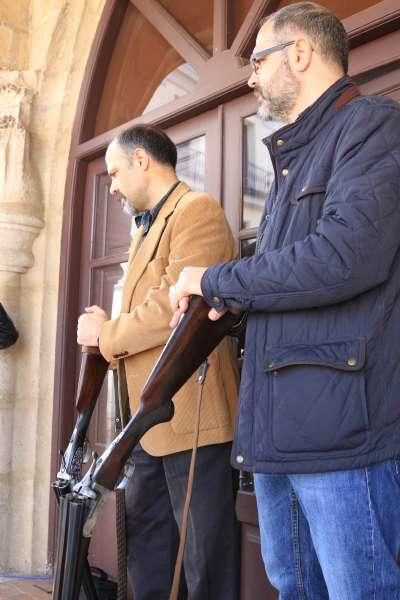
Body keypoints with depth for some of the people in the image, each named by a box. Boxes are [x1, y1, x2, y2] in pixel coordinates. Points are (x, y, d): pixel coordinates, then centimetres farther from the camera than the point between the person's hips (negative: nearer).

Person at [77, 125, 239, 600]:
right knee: (146, 539, 18)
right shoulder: (148, 226, 20)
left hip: (190, 414, -10)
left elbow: (177, 305, -22)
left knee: (203, 554, 2)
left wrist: (106, 334, -9)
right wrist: (109, 328, 1)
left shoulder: (196, 209, -11)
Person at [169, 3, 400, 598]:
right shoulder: (293, 160, 22)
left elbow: (344, 257, -23)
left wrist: (214, 280, -11)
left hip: (342, 431, -9)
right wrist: (233, 300, 7)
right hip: (275, 430, 9)